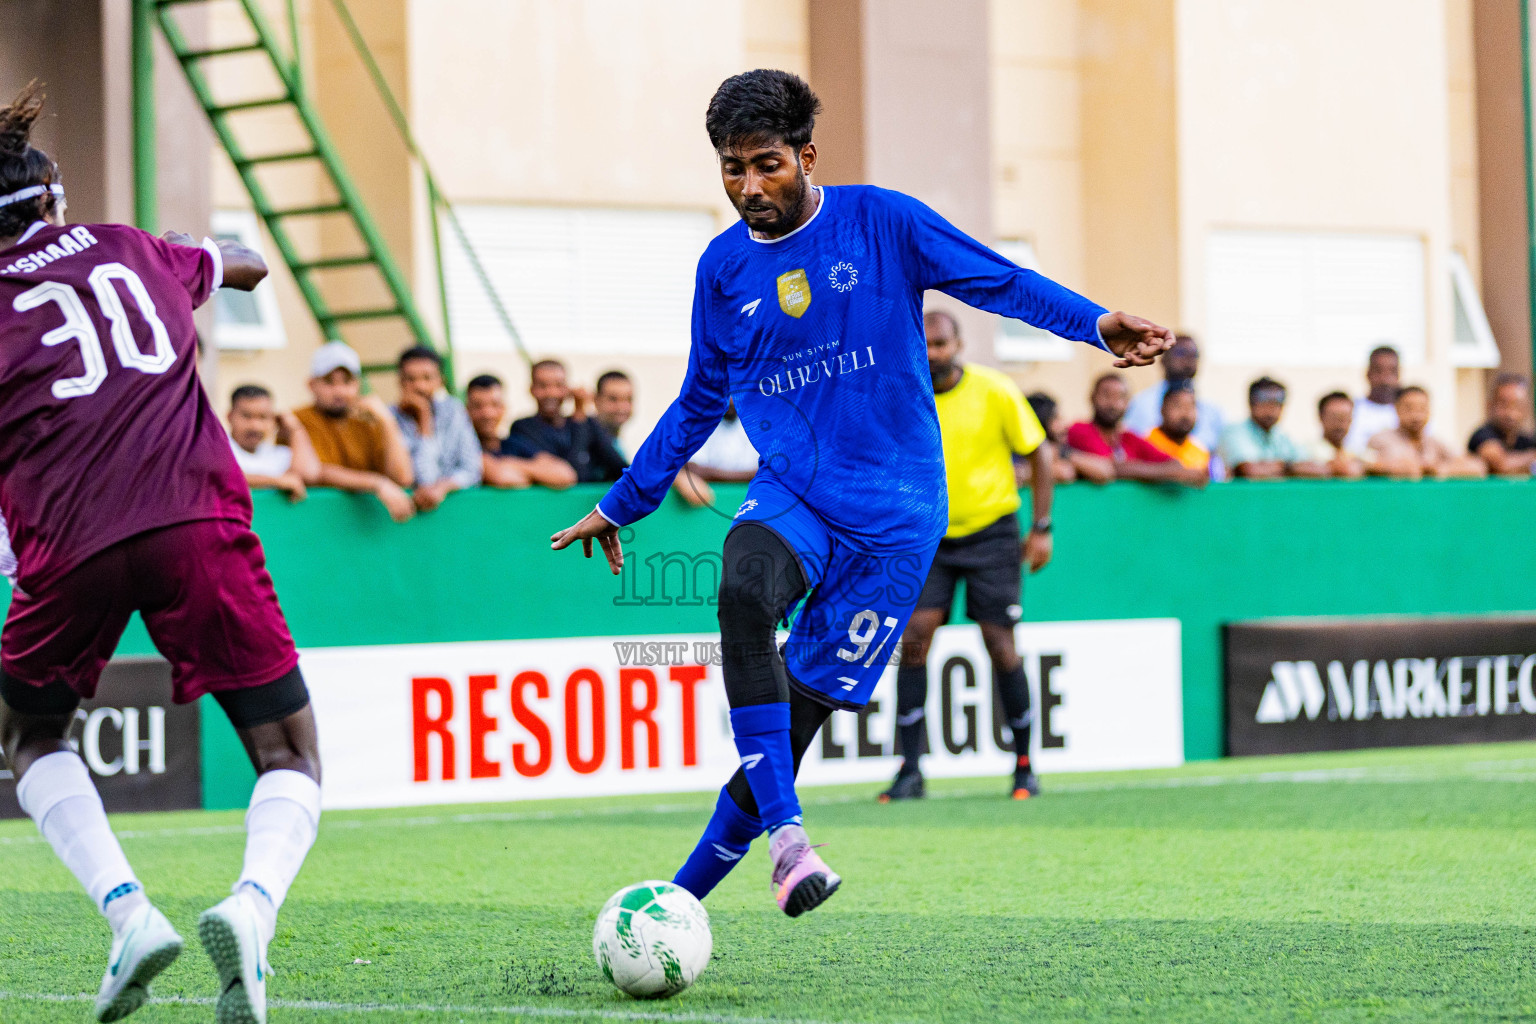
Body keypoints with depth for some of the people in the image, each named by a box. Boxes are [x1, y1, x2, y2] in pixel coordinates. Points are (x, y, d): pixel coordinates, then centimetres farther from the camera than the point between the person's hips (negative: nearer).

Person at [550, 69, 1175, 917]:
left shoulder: (879, 221, -1)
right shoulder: (724, 266, 9)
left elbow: (997, 280, -3)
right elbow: (699, 403, 22)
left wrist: (1095, 323, -19)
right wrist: (621, 505, 26)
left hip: (895, 508, -2)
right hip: (790, 493, 2)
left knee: (804, 704, -6)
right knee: (744, 594, -34)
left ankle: (687, 893, 7)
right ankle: (785, 832, -35)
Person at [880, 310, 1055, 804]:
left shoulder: (995, 391, -7)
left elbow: (1039, 454, 0)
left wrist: (1041, 528, -3)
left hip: (991, 531, -2)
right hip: (929, 536, 2)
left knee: (999, 644, -5)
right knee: (913, 637, -12)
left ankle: (1024, 766, 11)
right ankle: (910, 771, -7)